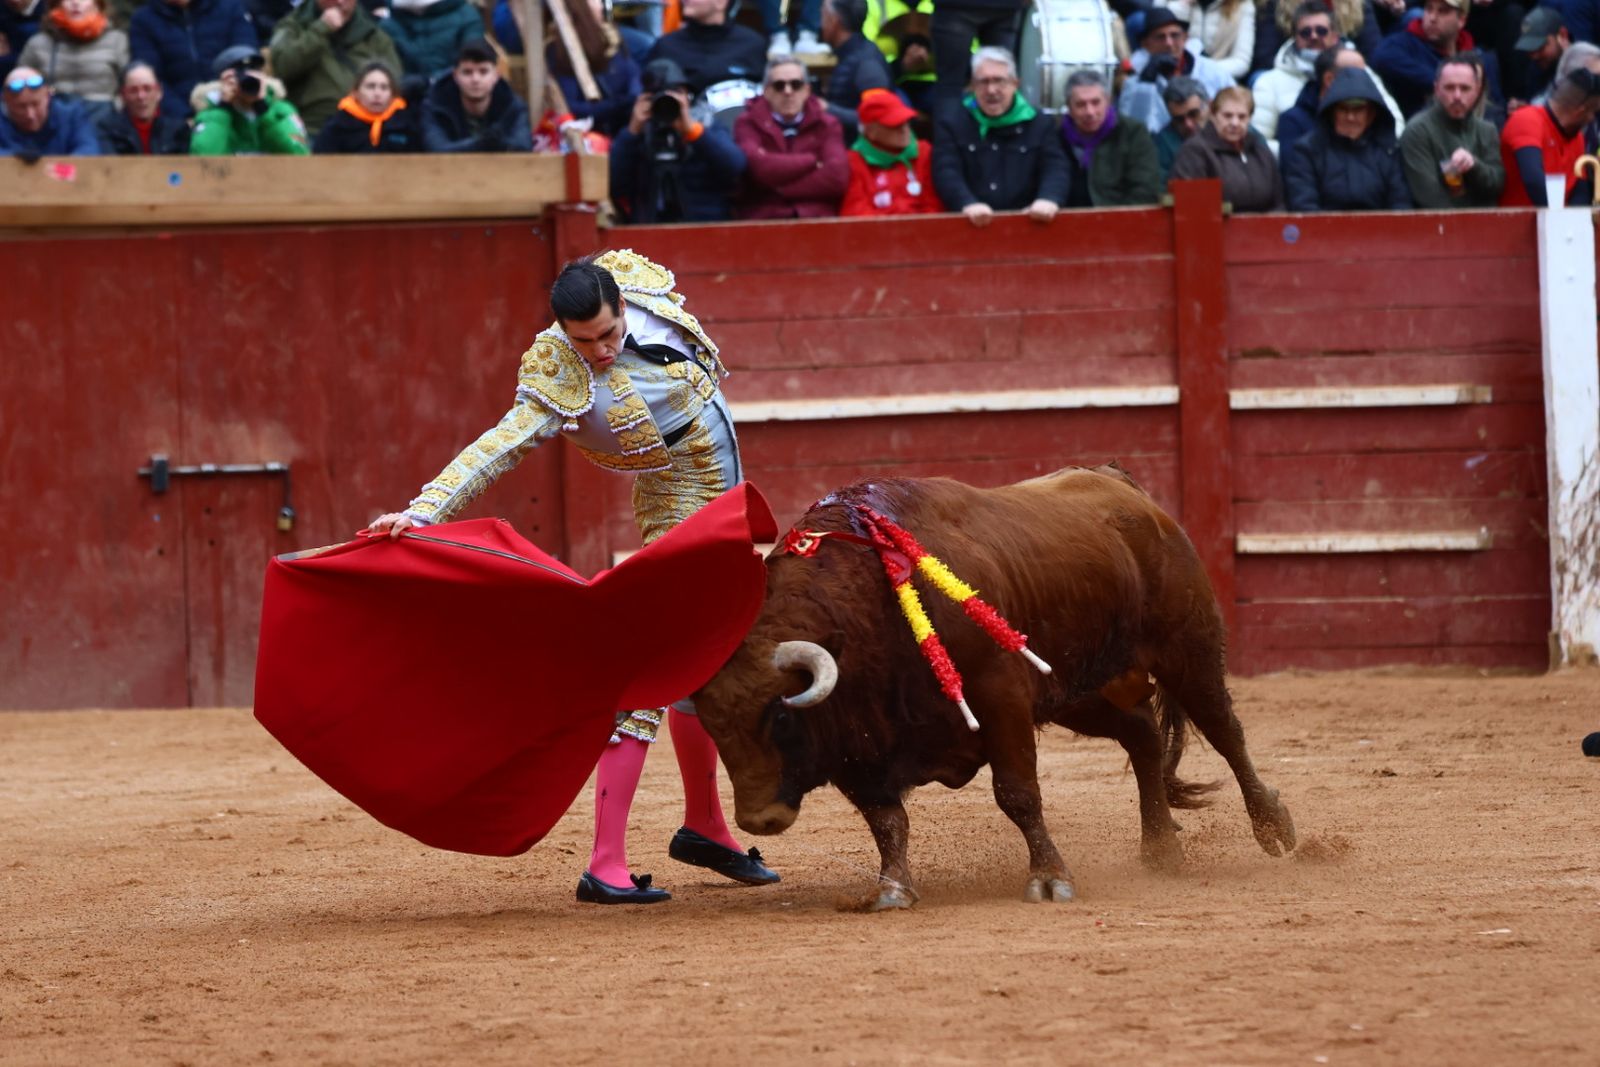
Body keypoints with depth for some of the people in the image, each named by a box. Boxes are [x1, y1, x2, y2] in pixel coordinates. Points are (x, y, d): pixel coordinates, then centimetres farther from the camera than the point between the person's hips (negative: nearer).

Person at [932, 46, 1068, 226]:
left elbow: (1055, 168, 2)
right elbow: (946, 171, -3)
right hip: (970, 225, -1)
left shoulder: (1039, 124, 14)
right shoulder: (952, 120, 10)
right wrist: (968, 203, -23)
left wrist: (1049, 199, -21)